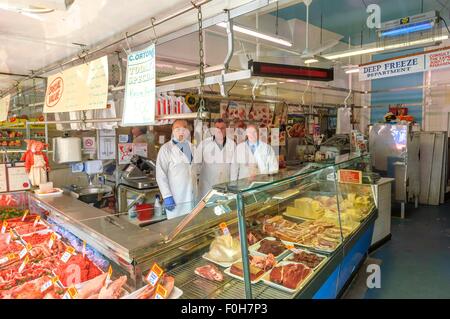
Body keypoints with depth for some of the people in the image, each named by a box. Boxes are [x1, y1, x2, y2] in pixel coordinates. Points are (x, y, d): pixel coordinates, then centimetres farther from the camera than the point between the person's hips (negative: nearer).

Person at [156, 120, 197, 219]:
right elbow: (161, 175, -12)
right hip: (175, 198, -6)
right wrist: (167, 196, -16)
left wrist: (195, 192, 15)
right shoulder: (166, 149, -10)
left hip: (190, 197, 6)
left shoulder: (190, 147, 9)